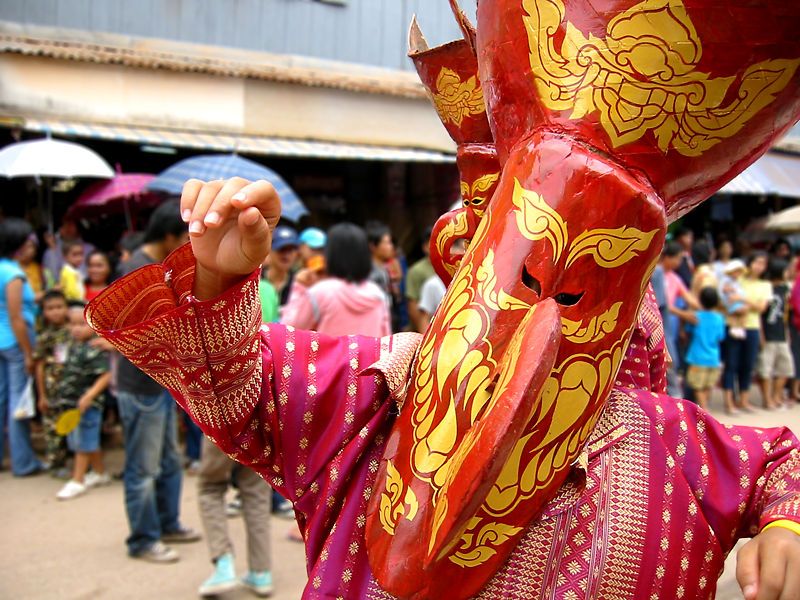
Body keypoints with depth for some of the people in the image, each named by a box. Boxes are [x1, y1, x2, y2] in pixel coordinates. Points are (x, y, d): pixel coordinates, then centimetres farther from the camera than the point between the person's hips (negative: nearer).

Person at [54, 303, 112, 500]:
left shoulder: (95, 349, -19)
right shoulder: (72, 345, 8)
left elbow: (106, 375, -23)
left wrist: (89, 396, -27)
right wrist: (61, 394, 17)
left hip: (87, 404, -8)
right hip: (70, 402, 8)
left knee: (84, 442, 2)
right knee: (90, 441, 18)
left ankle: (77, 481, 12)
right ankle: (100, 473, 32)